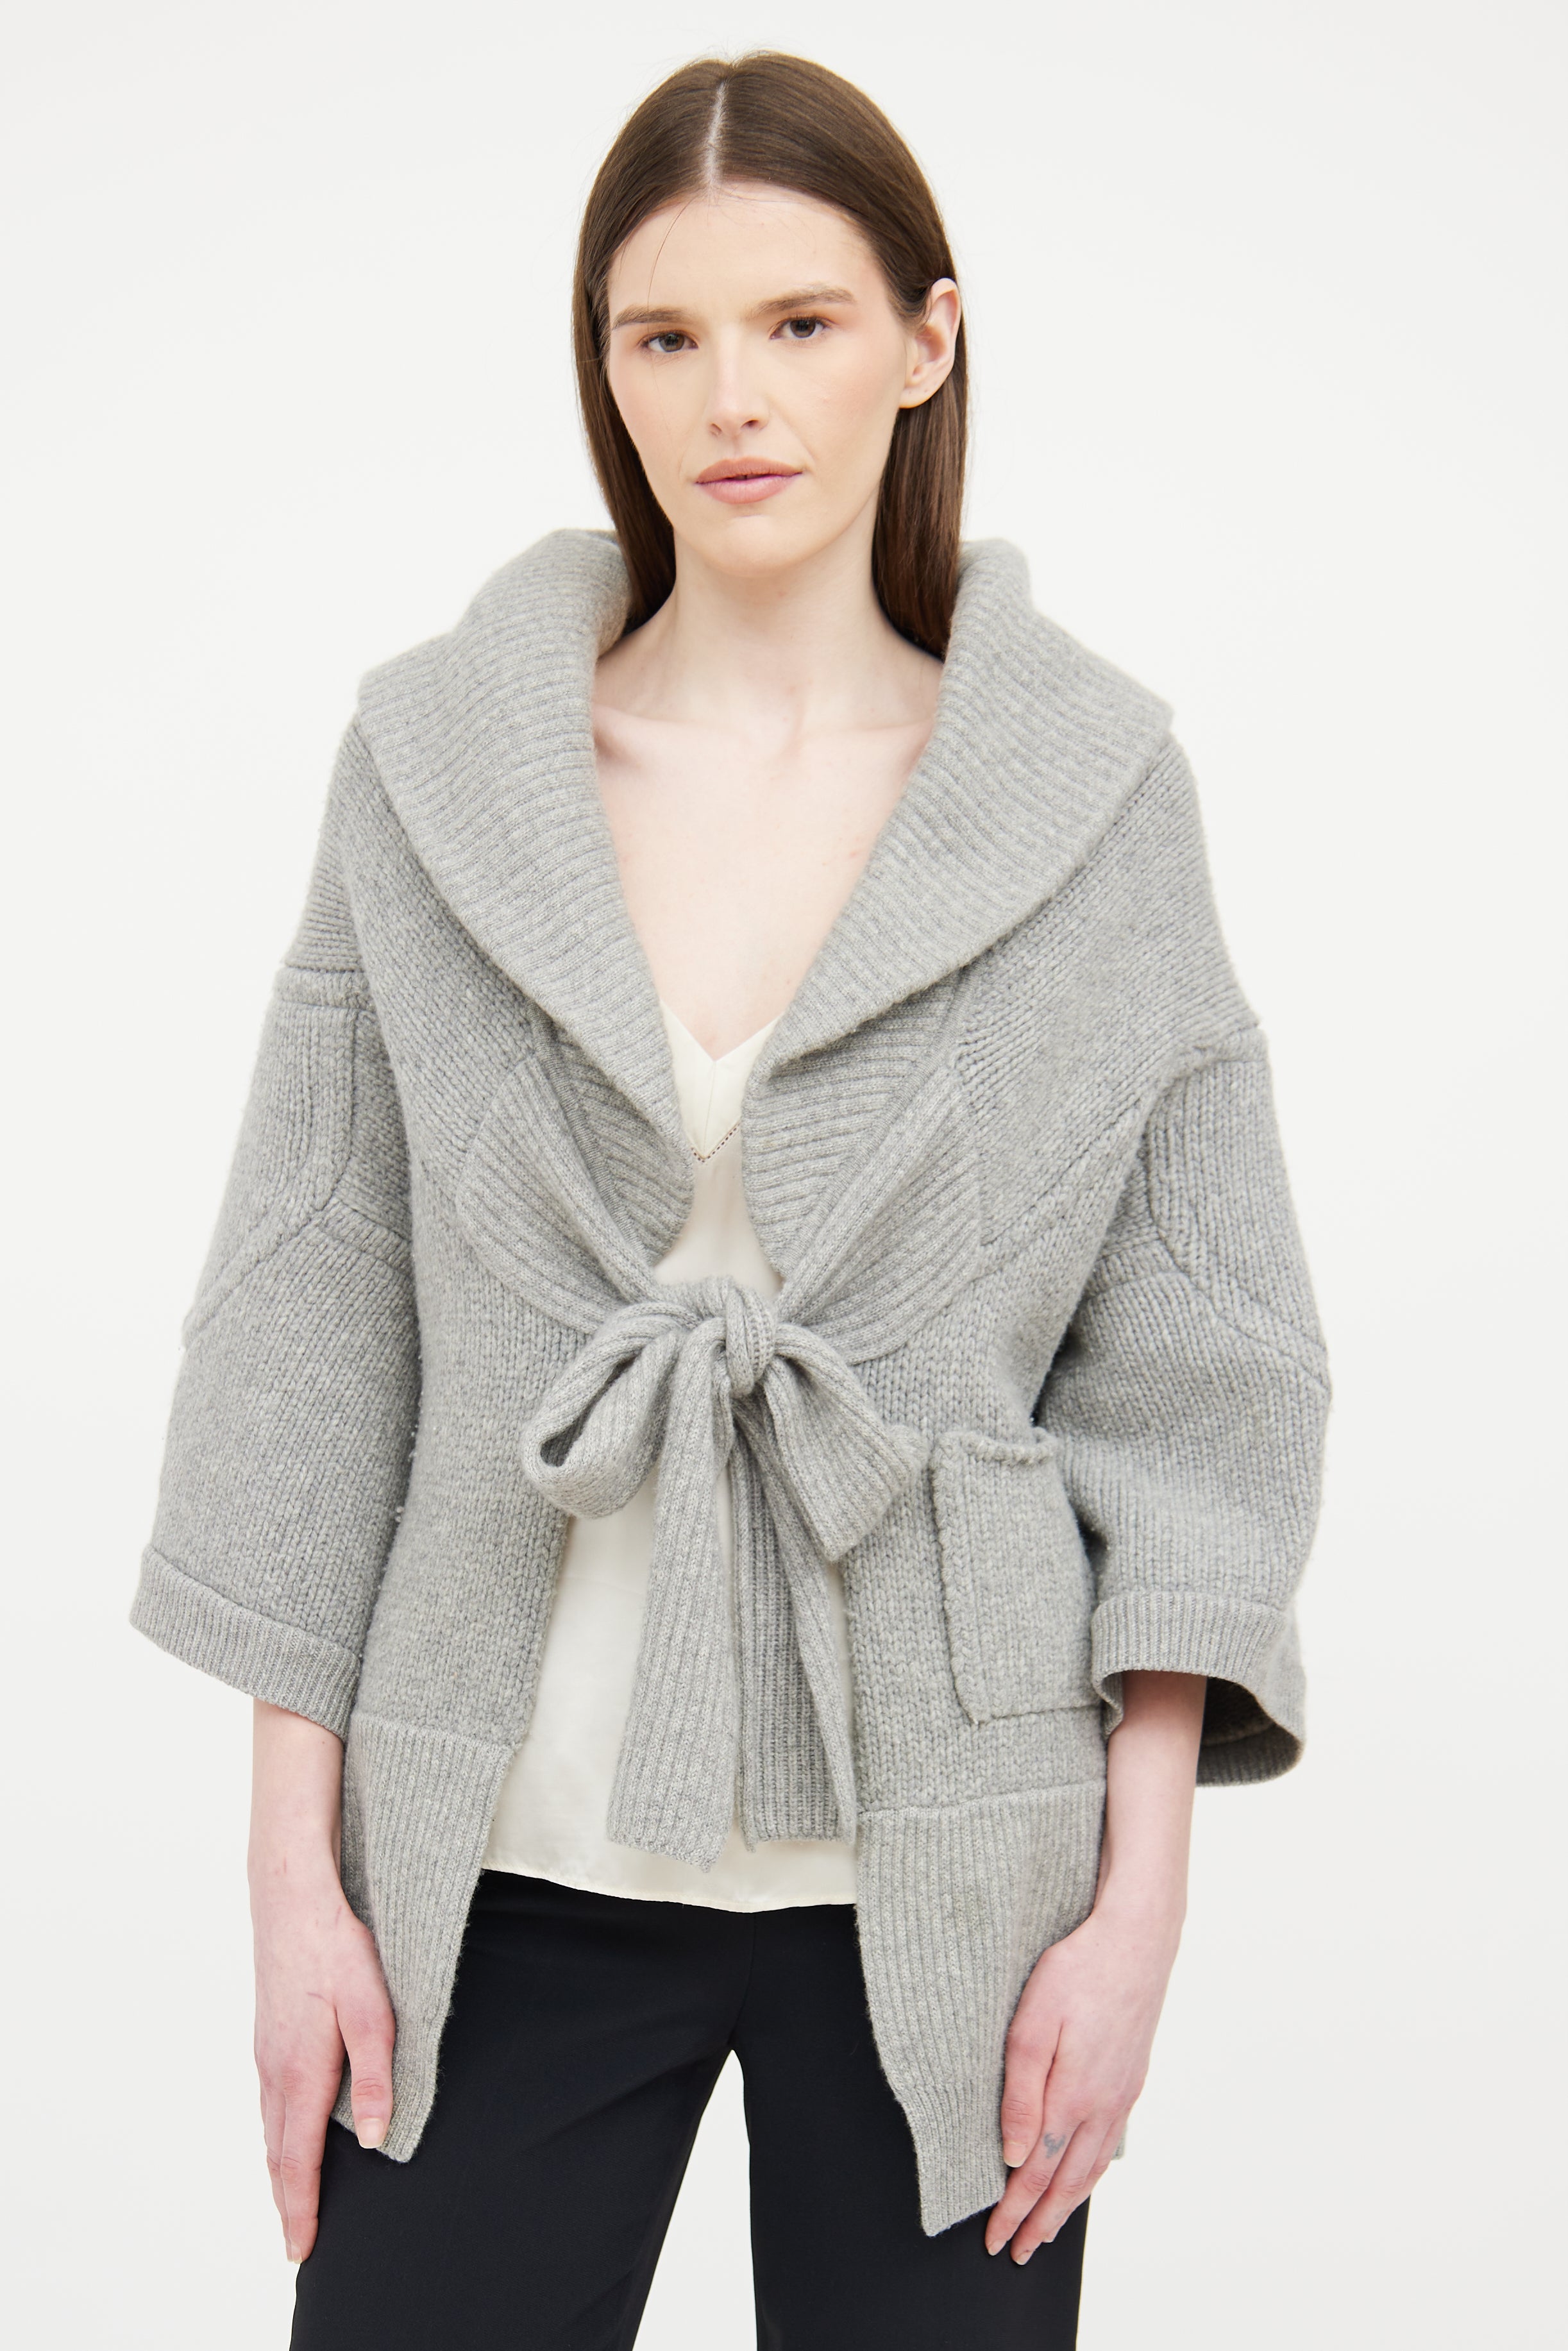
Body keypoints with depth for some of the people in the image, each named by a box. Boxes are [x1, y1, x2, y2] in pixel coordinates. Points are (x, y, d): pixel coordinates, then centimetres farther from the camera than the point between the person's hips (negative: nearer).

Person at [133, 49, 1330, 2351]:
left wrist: (1141, 1895, -5)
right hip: (510, 1856, 1)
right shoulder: (436, 758, 1)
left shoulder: (1093, 777, -1)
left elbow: (1200, 1358, 0)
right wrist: (297, 1866, -1)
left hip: (939, 1865, 0)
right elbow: (309, 1315, 2)